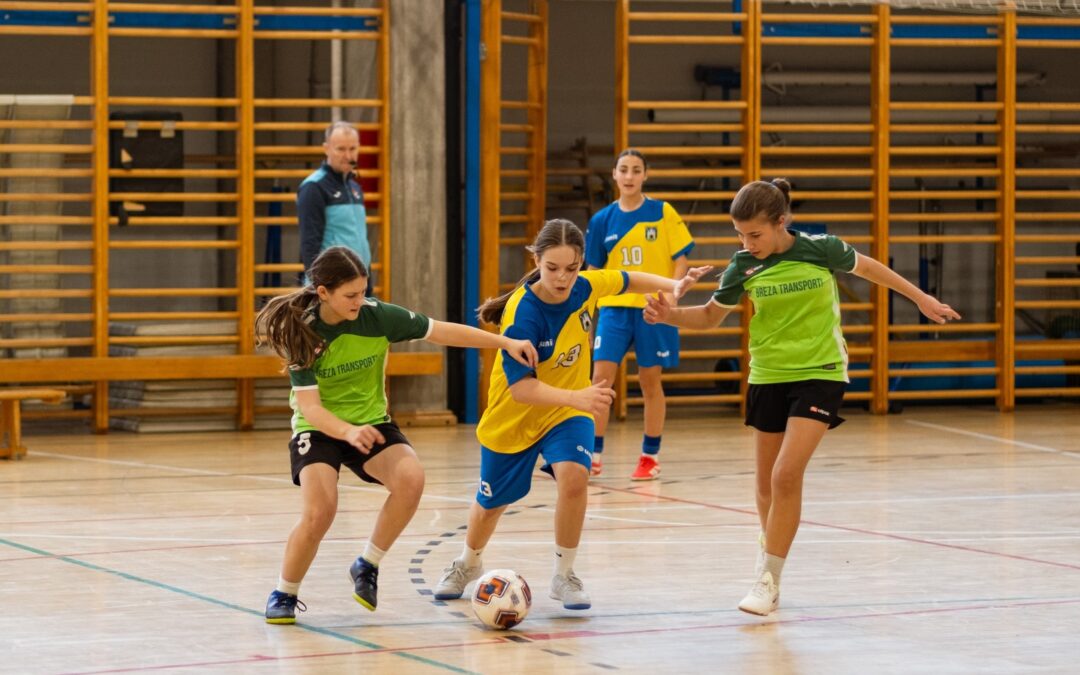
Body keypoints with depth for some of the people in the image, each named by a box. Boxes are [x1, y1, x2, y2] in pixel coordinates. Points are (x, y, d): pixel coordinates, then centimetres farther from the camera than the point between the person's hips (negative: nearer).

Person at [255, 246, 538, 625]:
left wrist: (505, 342, -6)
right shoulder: (302, 332, -18)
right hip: (319, 429, -3)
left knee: (411, 479, -27)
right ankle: (284, 595, -2)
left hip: (371, 422, 3)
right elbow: (311, 407, -22)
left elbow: (442, 332, -3)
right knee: (320, 511, -27)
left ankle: (367, 566, -6)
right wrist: (349, 432, -41)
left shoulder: (377, 316, -12)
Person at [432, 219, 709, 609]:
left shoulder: (586, 287, -18)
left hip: (566, 413, 2)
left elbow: (627, 281, 5)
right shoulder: (522, 314, -33)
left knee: (573, 477, -26)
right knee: (491, 502, 16)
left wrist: (673, 285, -11)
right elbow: (520, 388, -39)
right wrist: (576, 397, -54)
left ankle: (564, 576, -7)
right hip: (513, 417, -2)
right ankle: (467, 563, 49)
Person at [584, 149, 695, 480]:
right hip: (614, 306, 2)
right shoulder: (602, 220, 4)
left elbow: (681, 260, -3)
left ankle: (650, 456, 17)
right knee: (600, 376, -9)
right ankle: (593, 455, -3)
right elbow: (594, 270, 12)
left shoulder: (663, 213, -2)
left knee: (650, 380, 5)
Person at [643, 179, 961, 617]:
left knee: (786, 475, -17)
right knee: (767, 483, 9)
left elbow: (866, 267, 6)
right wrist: (670, 315, -14)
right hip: (768, 376, 4)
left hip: (819, 373, -4)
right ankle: (770, 557, 32)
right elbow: (711, 316, 6)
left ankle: (768, 580, -11)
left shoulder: (820, 249, -14)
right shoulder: (744, 265, -7)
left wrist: (920, 298, 17)